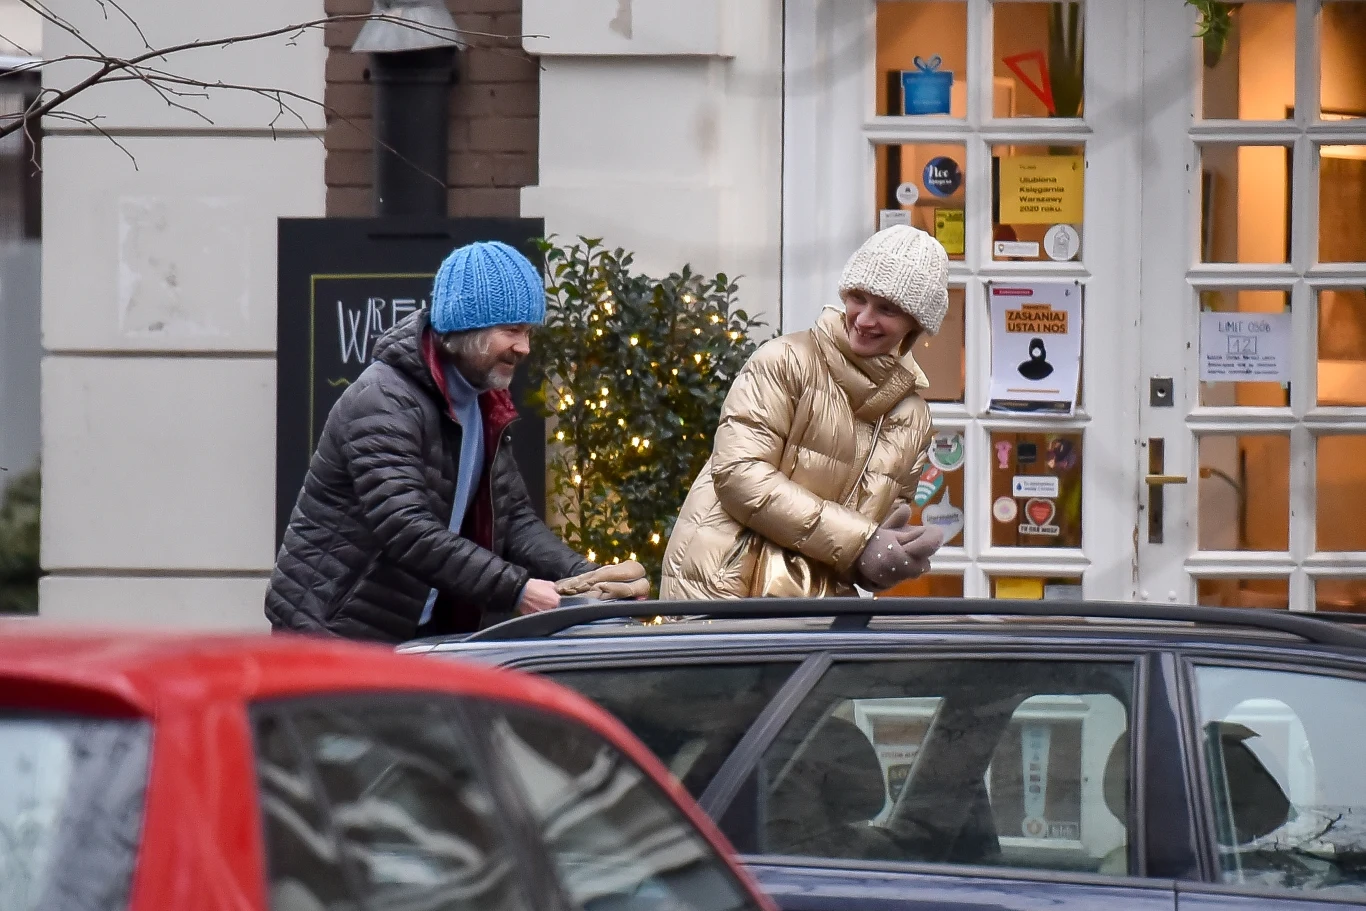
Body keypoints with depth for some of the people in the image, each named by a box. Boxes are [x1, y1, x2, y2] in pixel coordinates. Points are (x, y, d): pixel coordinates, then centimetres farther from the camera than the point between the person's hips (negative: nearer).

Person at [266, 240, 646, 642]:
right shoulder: (382, 402, -19)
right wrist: (516, 590, -34)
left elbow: (513, 517, 11)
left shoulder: (483, 407, 11)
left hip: (420, 638, 8)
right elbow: (406, 531, -29)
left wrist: (582, 578, -8)